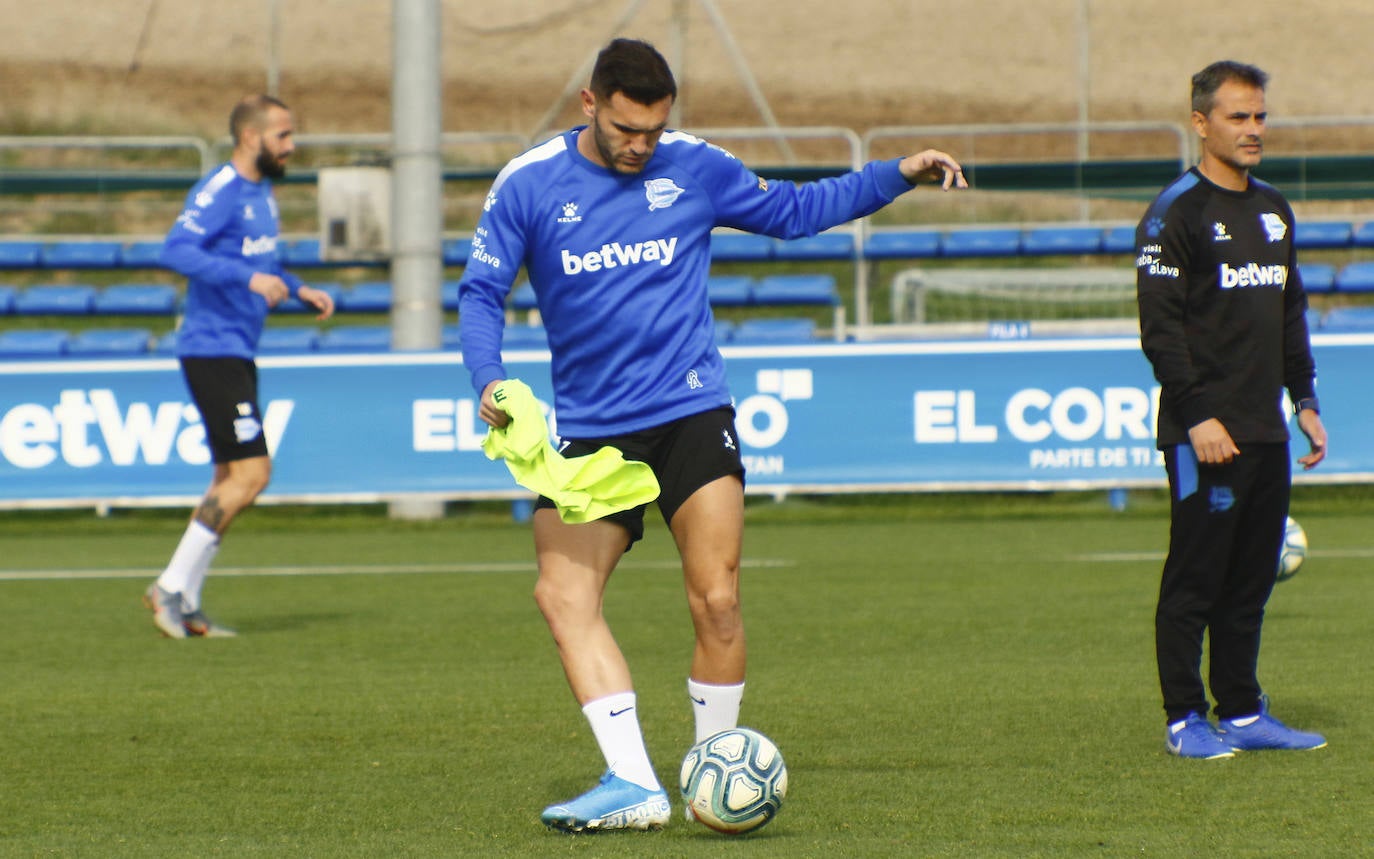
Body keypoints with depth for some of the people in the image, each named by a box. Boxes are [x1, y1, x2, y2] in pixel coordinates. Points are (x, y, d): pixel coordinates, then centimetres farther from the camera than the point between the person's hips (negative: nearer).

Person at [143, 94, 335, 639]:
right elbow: (177, 251, -28)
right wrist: (249, 277, -34)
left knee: (231, 479, 10)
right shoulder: (219, 191, -14)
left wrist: (299, 290, 16)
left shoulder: (261, 193, 15)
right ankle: (173, 585, -9)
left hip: (237, 354, 10)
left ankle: (184, 605, 13)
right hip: (212, 349, -10)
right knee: (251, 473, -14)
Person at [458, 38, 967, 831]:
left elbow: (794, 209, 17)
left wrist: (898, 176, 9)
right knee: (564, 595, -15)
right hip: (591, 431, 1)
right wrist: (489, 378, -17)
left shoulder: (696, 168, 3)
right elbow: (482, 292, 1)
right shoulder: (529, 185, -1)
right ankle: (634, 785, -17)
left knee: (716, 602, -12)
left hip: (692, 414, -1)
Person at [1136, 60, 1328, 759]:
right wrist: (1198, 416, -18)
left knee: (1252, 578, 10)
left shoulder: (1273, 210, 17)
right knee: (1195, 580, -4)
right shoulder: (1175, 214, -8)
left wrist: (1305, 401, 17)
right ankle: (1184, 720, 1)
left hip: (1266, 433, 7)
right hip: (1205, 434, -7)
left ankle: (1243, 714, 16)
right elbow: (1160, 327, -13)